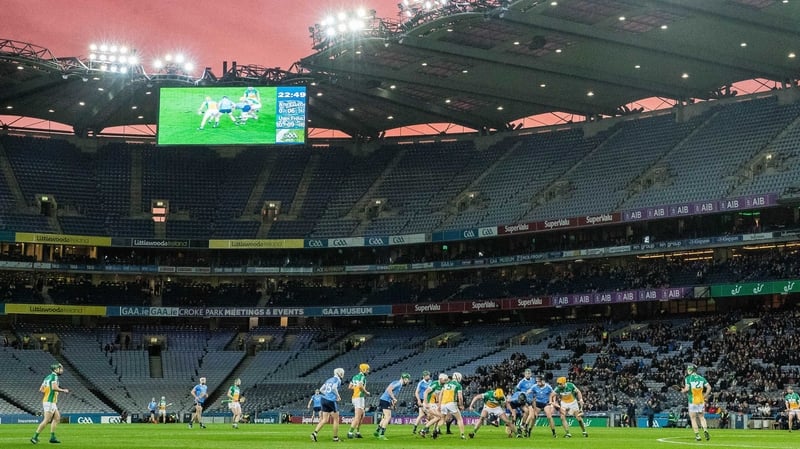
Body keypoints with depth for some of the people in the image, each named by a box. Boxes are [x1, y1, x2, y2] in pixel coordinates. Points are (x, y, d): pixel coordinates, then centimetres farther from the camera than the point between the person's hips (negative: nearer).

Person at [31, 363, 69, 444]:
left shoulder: (48, 377, 15)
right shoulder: (54, 376, -11)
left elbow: (41, 390, 15)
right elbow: (54, 387, -27)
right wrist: (63, 390, -13)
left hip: (46, 400, 10)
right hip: (50, 402, -10)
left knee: (57, 418, 13)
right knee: (46, 420, -9)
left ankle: (52, 437, 12)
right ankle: (35, 437, -8)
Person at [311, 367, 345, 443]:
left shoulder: (329, 380, 19)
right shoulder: (338, 380, -4)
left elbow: (321, 389, 17)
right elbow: (334, 388, -22)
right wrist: (338, 396, -10)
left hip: (324, 399, 7)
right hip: (332, 401, -7)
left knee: (324, 419, 8)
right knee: (336, 419, 7)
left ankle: (315, 433, -7)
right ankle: (335, 437, 11)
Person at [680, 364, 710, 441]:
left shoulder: (688, 378, -7)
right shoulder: (701, 378, 6)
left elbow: (687, 389, -16)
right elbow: (709, 387, 1)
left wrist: (682, 391, 5)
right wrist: (705, 396, 11)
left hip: (692, 401, -4)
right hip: (701, 400, 4)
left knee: (693, 418, 5)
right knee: (702, 417, 15)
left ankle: (697, 435, 1)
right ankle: (705, 430, -7)